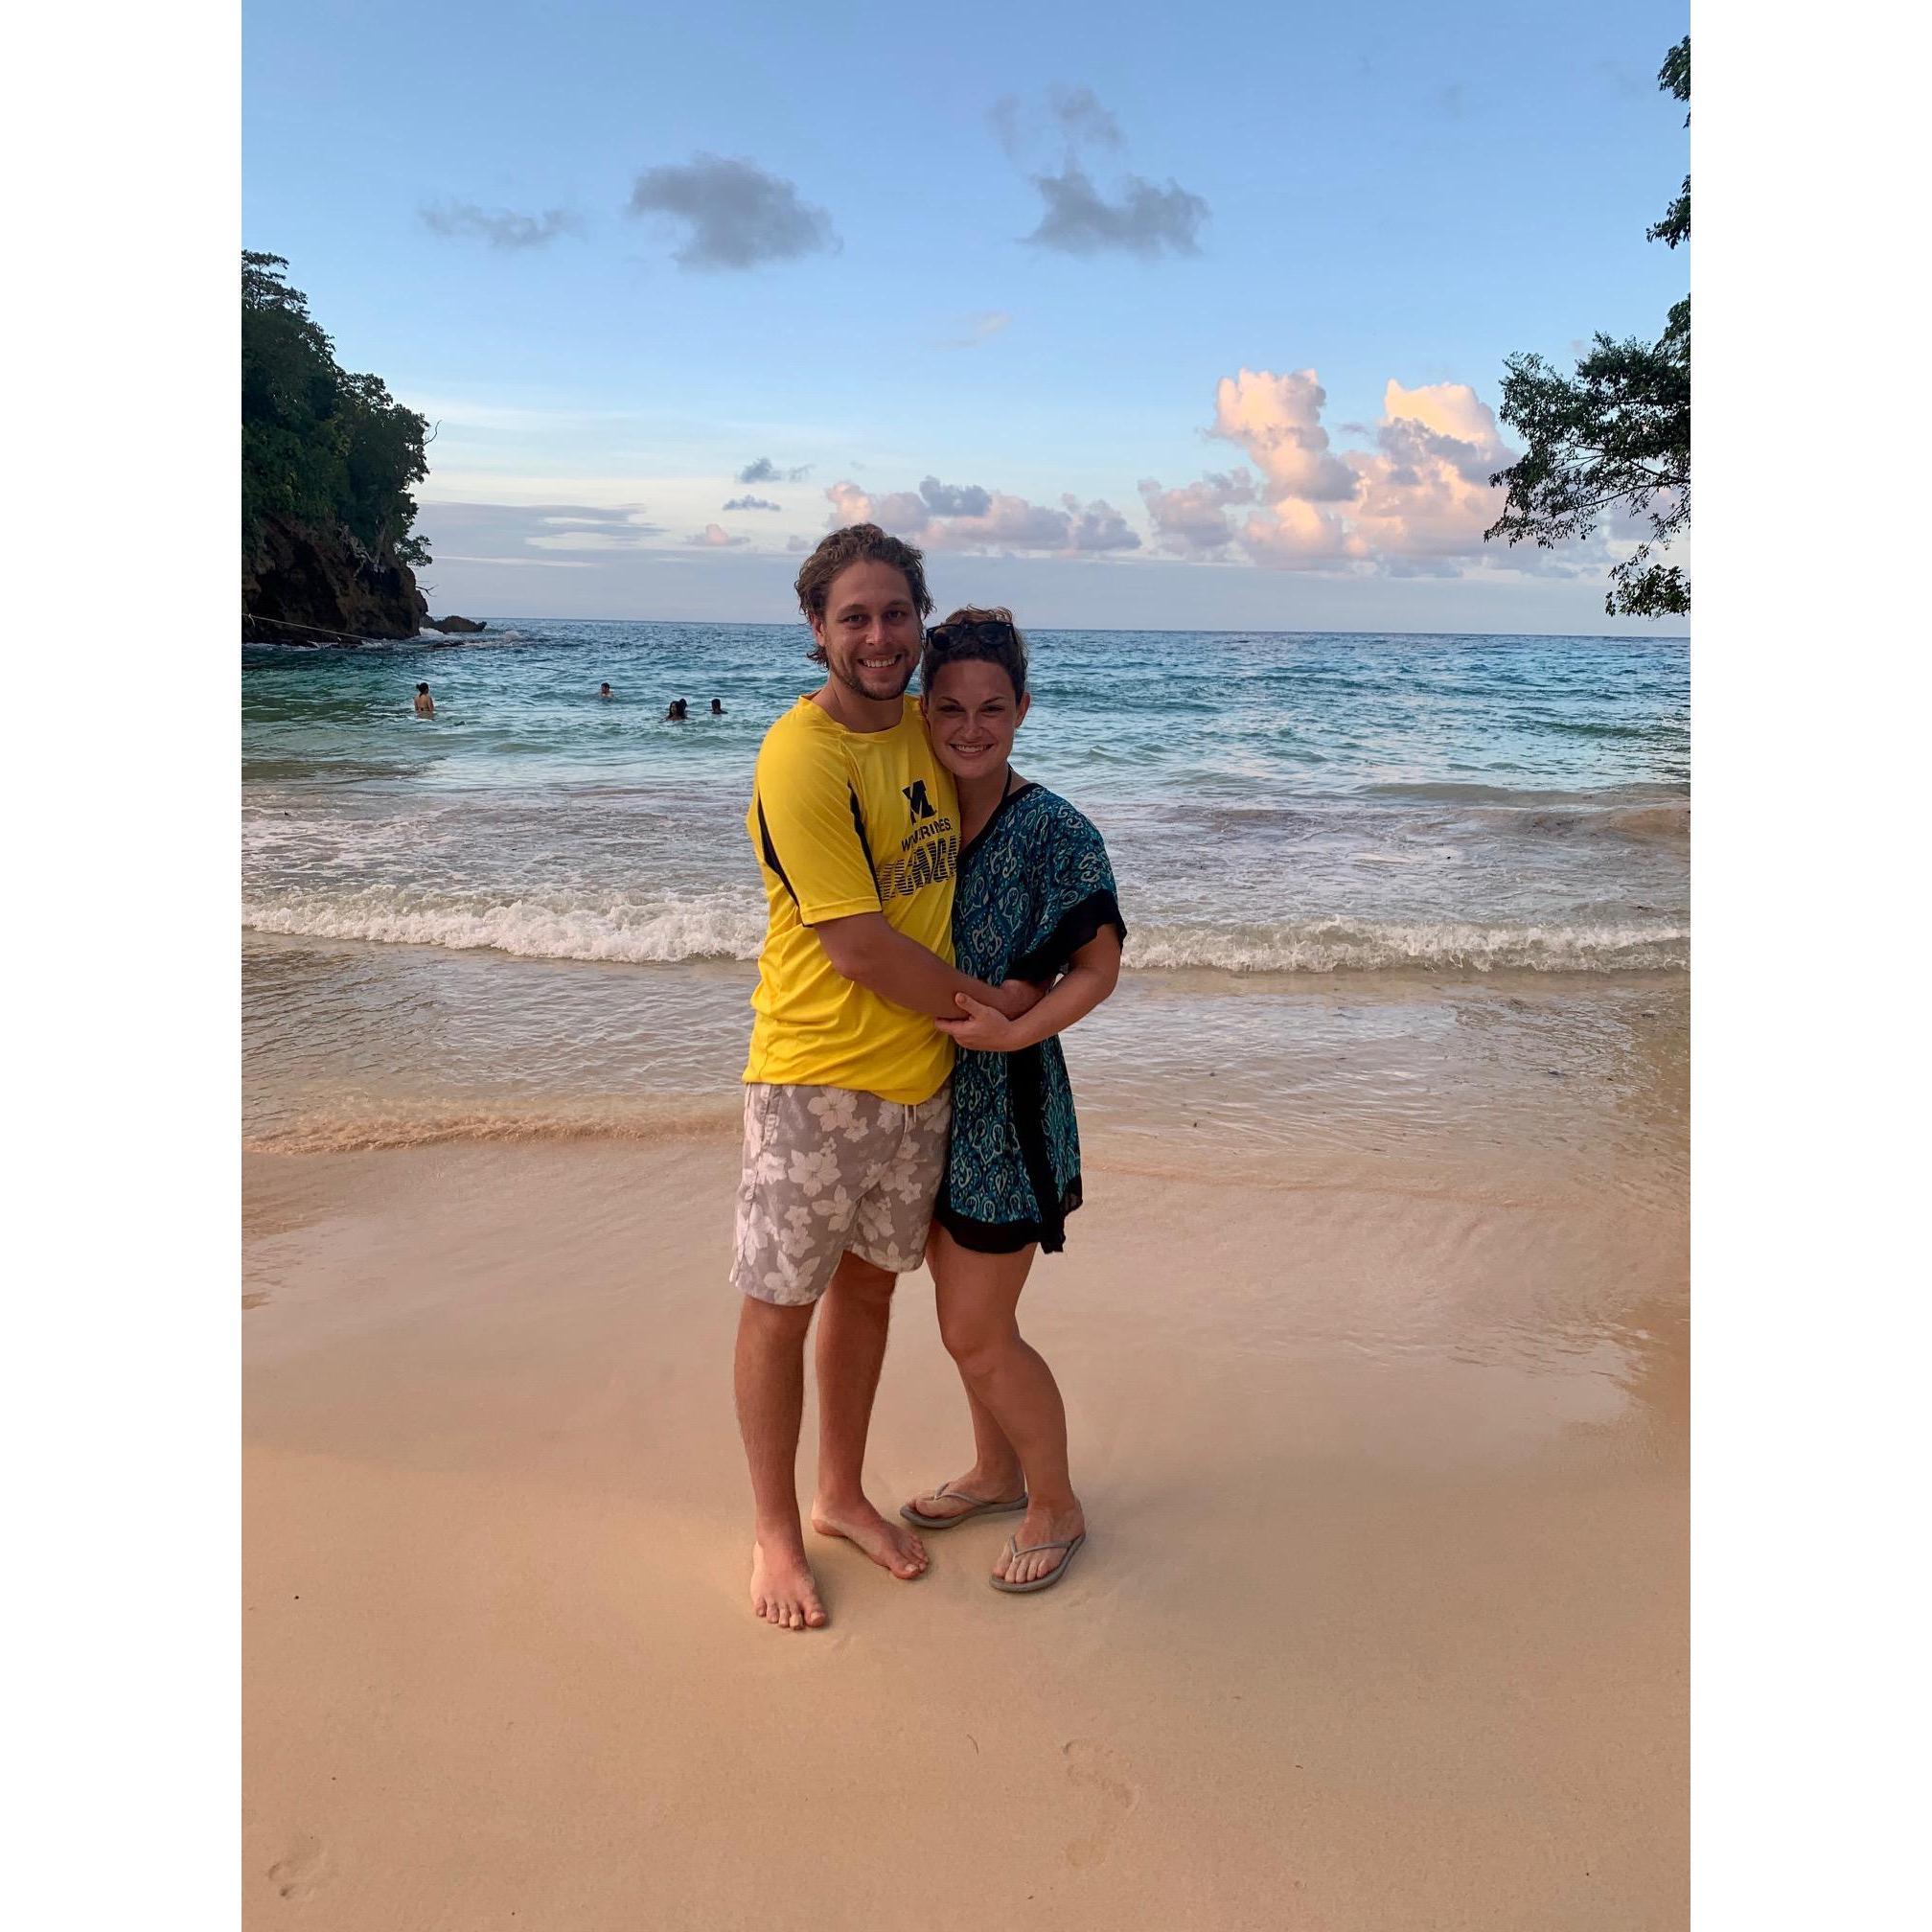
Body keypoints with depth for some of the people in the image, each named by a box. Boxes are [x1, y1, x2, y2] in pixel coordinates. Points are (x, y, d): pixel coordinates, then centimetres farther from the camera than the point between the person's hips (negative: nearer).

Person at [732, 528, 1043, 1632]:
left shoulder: (922, 728, 5)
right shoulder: (800, 760, -18)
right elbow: (858, 944, -19)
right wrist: (985, 1002, -8)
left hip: (920, 1072, 7)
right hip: (816, 1080, -7)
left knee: (869, 1286, 19)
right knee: (781, 1307, 8)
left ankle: (842, 1495, 38)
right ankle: (776, 1532, 28)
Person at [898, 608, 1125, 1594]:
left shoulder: (1054, 832, -14)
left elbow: (1097, 968, -12)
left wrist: (1014, 1030, -25)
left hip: (1006, 1103, -6)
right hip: (929, 1098, 6)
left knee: (976, 1332, 1)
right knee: (964, 1311, 19)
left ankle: (1056, 1506, 24)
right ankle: (995, 1473, 41)